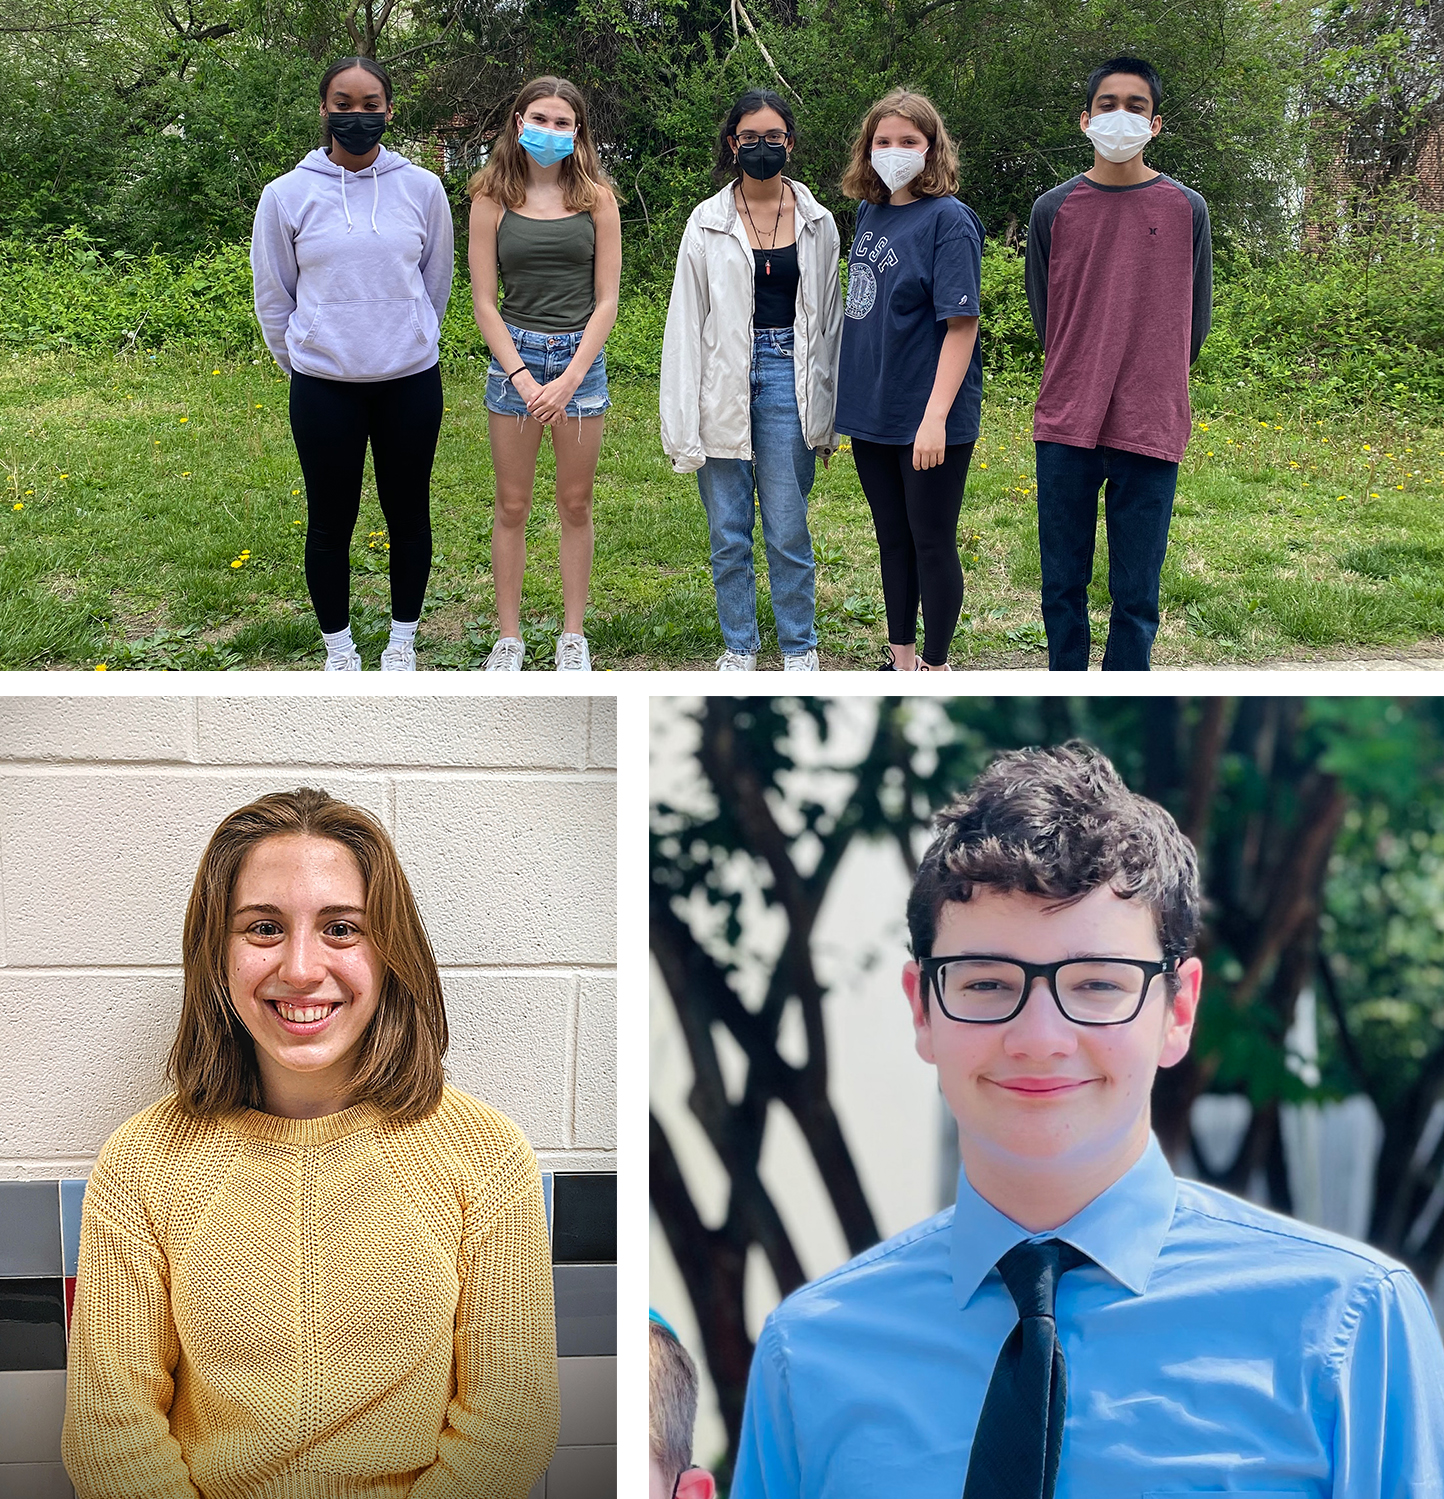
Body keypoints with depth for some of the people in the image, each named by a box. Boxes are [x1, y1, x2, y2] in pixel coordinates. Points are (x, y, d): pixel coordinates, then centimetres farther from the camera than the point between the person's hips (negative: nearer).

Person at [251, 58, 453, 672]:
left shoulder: (423, 189, -1)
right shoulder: (286, 195, -3)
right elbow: (273, 298, 6)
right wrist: (303, 365, 9)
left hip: (411, 382, 1)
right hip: (323, 389, -1)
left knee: (408, 515, 11)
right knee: (330, 522, 8)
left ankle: (403, 640, 27)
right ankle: (338, 649, 23)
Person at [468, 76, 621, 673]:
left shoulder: (596, 198, 2)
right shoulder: (492, 200, 1)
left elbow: (605, 299, -1)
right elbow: (484, 302, -1)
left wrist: (570, 379, -10)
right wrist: (523, 378, -11)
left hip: (581, 357, 0)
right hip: (515, 355, 0)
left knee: (575, 505, 8)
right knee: (511, 507, 5)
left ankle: (573, 635, 18)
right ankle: (508, 636, 14)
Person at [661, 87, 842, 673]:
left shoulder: (817, 223, 5)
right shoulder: (707, 222, 1)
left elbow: (828, 318, 9)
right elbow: (685, 320, 1)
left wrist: (827, 412, 7)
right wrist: (682, 423, -4)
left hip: (788, 381, 0)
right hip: (724, 384, 0)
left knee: (788, 532, 1)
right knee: (728, 532, 7)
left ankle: (799, 648, 17)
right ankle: (739, 647, 21)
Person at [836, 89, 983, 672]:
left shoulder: (948, 220, -13)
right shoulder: (869, 213, 8)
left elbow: (961, 323, -18)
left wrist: (936, 416, -24)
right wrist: (842, 394, 14)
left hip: (927, 421, -7)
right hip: (871, 410, 7)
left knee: (932, 542, 4)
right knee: (892, 537, 17)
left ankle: (935, 670, 16)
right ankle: (901, 660, 29)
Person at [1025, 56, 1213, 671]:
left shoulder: (1186, 209, 3)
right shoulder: (1053, 209, 5)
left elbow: (1194, 319, 12)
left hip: (1150, 431, -1)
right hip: (1066, 429, 1)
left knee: (1136, 595, 1)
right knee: (1062, 585, 7)